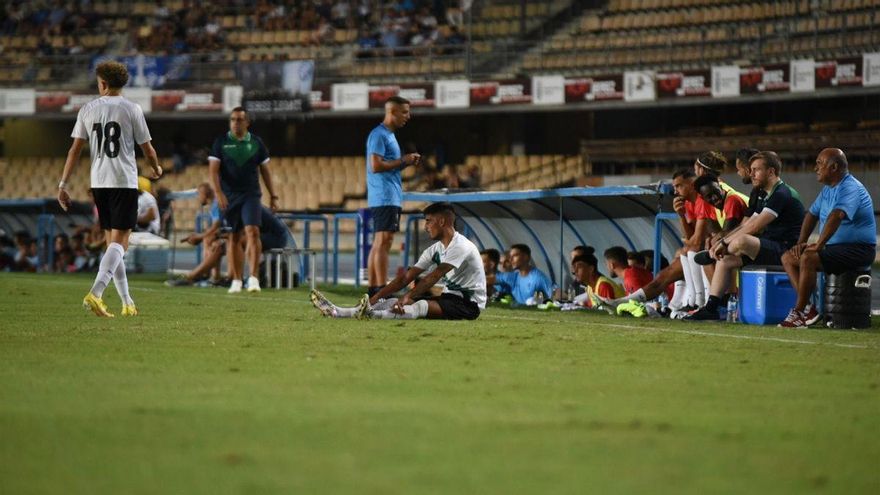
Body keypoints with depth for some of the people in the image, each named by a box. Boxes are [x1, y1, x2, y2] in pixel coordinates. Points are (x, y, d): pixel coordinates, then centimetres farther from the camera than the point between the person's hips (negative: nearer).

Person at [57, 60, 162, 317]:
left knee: (112, 242, 13)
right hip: (125, 182, -4)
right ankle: (95, 294, -26)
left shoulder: (88, 109, 5)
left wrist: (63, 184, 4)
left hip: (98, 183, 4)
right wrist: (156, 169, 23)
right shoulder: (132, 109, -3)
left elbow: (75, 149, 2)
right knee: (119, 242, -7)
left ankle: (127, 303, 17)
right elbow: (147, 149, 2)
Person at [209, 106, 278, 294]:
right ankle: (236, 280, 13)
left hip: (251, 195, 0)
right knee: (234, 238, 4)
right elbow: (214, 170, -4)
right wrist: (218, 193, -17)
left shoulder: (256, 143, 7)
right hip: (229, 197, 0)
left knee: (253, 232, -17)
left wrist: (273, 195, 10)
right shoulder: (221, 142, 2)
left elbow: (265, 171, 13)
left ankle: (253, 278, -20)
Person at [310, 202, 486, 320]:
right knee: (390, 302, -8)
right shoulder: (435, 249, 11)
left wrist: (407, 297, -34)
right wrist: (375, 298, -4)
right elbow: (406, 277, 5)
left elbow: (433, 277, -26)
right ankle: (337, 312, -20)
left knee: (421, 306, -35)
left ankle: (372, 314, -60)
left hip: (469, 303, -8)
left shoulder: (461, 246, -16)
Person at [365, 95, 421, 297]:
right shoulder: (379, 135, -11)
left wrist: (407, 162, 9)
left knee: (378, 243, 9)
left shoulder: (389, 135, 20)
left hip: (391, 197, 10)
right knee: (383, 242, -13)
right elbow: (375, 166, -20)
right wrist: (403, 161, -12)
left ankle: (373, 289, 11)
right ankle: (382, 290, -17)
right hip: (385, 197, -10)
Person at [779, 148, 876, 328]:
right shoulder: (828, 189, 15)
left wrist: (819, 244, -36)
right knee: (788, 258, 1)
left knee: (807, 258, -30)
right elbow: (812, 214, 21)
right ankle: (807, 308, -13)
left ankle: (798, 312, -22)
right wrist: (801, 242, 7)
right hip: (835, 247, 10)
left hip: (858, 249, -10)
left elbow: (836, 216, -33)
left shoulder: (851, 189, -18)